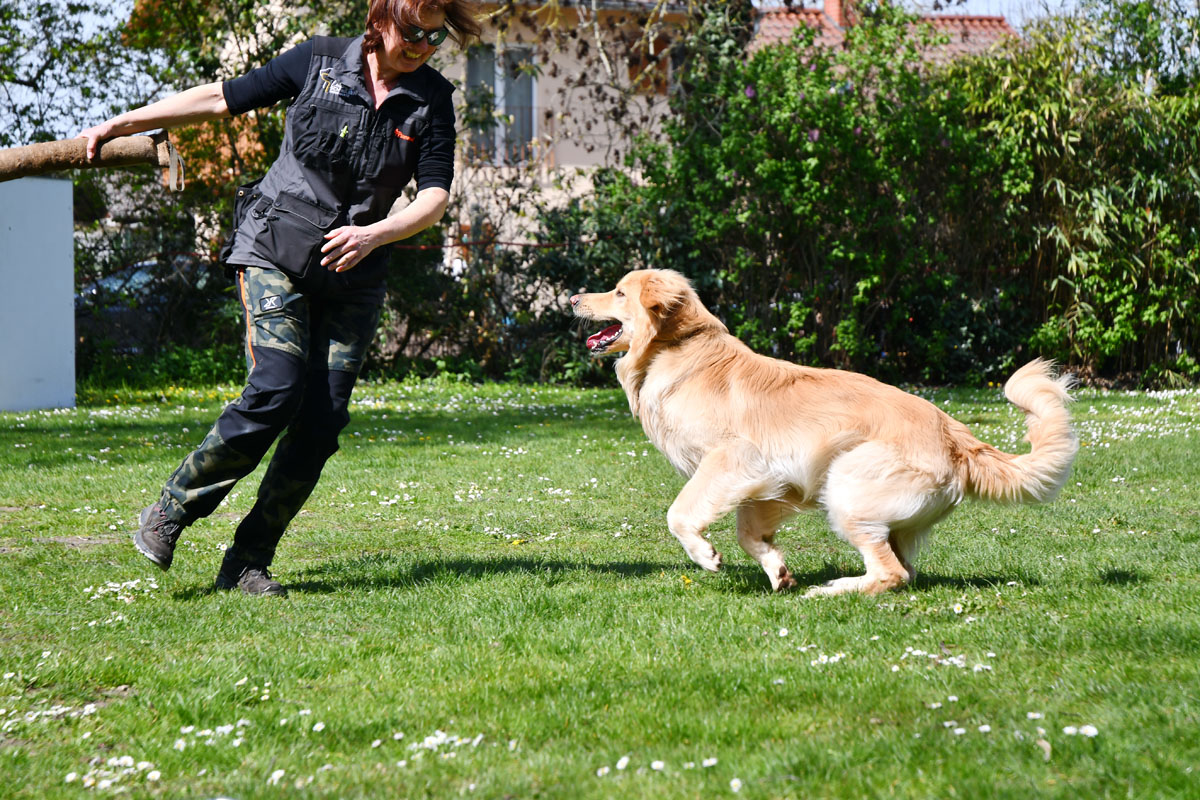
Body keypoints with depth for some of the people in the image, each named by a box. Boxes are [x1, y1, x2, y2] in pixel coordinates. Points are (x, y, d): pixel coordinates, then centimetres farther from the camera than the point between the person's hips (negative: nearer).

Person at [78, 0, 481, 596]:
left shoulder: (432, 100, 1)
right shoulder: (320, 62, -3)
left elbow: (435, 196, -5)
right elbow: (222, 99, 5)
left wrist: (375, 234, -25)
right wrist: (120, 124, 8)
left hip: (352, 272, 3)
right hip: (274, 250, -3)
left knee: (323, 420, -7)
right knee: (275, 394, -19)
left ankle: (248, 563, 3)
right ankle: (169, 513, 0)